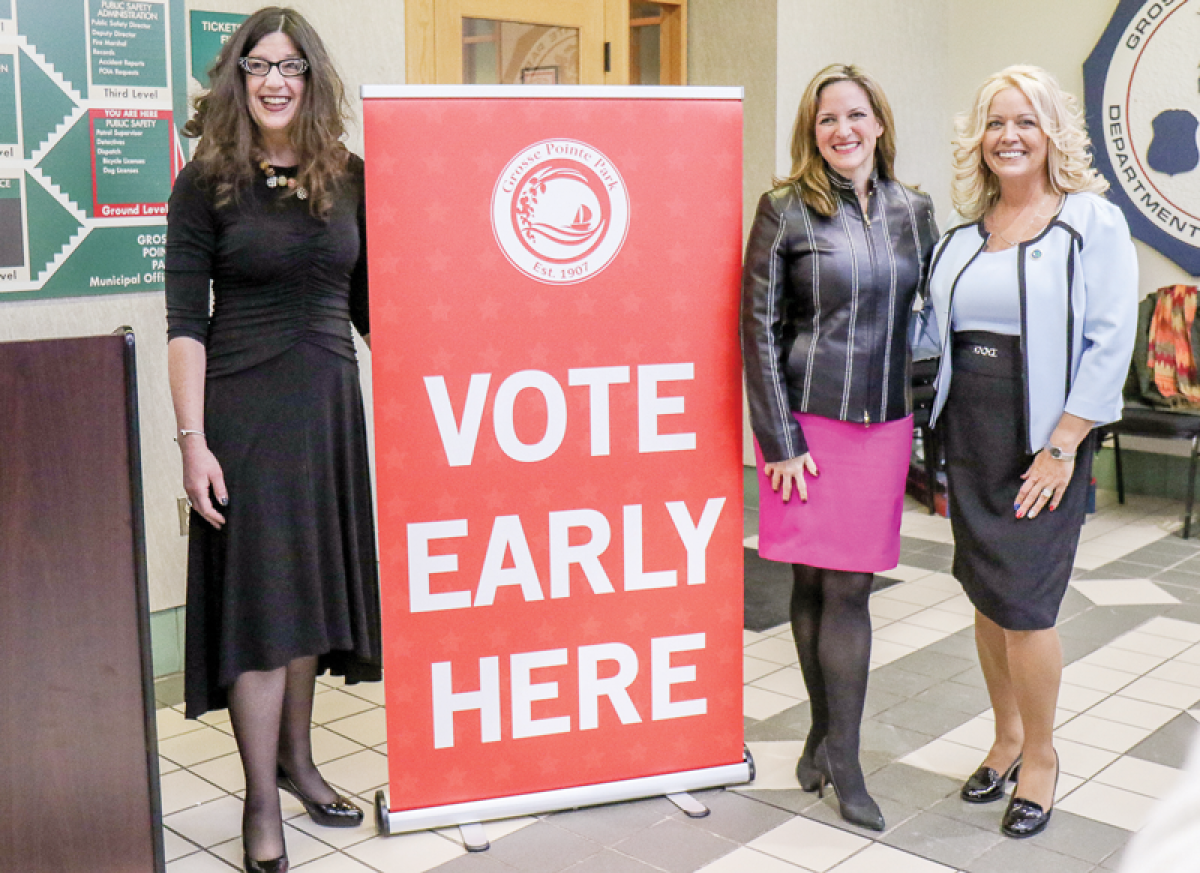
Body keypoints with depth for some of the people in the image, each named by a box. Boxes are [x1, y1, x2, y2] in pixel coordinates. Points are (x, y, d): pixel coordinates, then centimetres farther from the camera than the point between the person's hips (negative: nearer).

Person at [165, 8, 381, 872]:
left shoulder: (349, 178, 5)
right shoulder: (205, 183, -4)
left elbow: (369, 303, 11)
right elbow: (185, 322, -7)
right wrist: (192, 440, -14)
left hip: (330, 401, 4)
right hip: (243, 405, -4)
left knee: (313, 583, 12)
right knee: (257, 592, -1)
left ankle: (296, 758, 30)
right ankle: (261, 801, 10)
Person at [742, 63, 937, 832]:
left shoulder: (913, 211, 8)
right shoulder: (787, 211, -3)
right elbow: (759, 327, -4)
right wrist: (780, 440, -9)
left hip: (883, 421, 3)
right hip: (807, 419, -2)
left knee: (849, 588, 4)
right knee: (811, 582, 4)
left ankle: (841, 755, 14)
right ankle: (827, 731, 21)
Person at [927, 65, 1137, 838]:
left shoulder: (1093, 223, -5)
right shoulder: (964, 235, 10)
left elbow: (1111, 340, -10)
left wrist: (1062, 446, -16)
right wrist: (937, 442, 6)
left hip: (1041, 437, -5)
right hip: (968, 433, 5)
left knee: (1023, 604, -3)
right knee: (987, 596, 12)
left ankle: (1041, 756, 18)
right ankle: (1007, 740, 30)